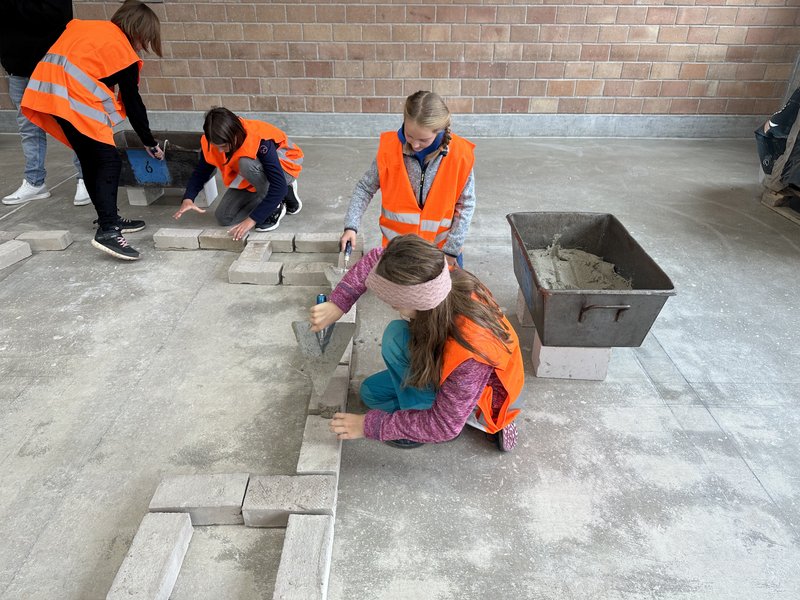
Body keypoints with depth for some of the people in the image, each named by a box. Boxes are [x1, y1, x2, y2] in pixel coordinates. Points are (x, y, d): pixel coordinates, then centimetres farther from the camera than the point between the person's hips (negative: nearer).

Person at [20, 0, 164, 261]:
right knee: (109, 161, -8)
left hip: (47, 90, 9)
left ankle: (109, 218, 22)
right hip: (75, 100, -9)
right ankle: (107, 231, -19)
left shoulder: (84, 26, 23)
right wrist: (149, 142, 11)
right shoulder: (123, 50, -1)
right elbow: (132, 103, 2)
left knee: (90, 159, 15)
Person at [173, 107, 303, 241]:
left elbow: (279, 187, -41)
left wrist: (252, 220, -45)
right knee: (223, 217, -4)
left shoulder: (259, 141, -37)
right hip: (253, 176, 7)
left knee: (247, 164, -38)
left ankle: (275, 208, -14)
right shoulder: (211, 141, -20)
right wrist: (188, 199, -25)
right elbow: (201, 171, -6)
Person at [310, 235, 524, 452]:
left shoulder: (469, 352, -42)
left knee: (396, 336, -25)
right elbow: (376, 258, -10)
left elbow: (445, 425, -30)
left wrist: (370, 426, -26)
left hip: (481, 399, -7)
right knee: (371, 393, 11)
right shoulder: (441, 279, -26)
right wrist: (337, 304, -18)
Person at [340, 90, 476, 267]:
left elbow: (466, 205, -6)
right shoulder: (389, 148, -14)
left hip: (441, 248, 0)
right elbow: (365, 188, -2)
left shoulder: (459, 155, -16)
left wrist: (452, 248, -8)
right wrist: (351, 226, -13)